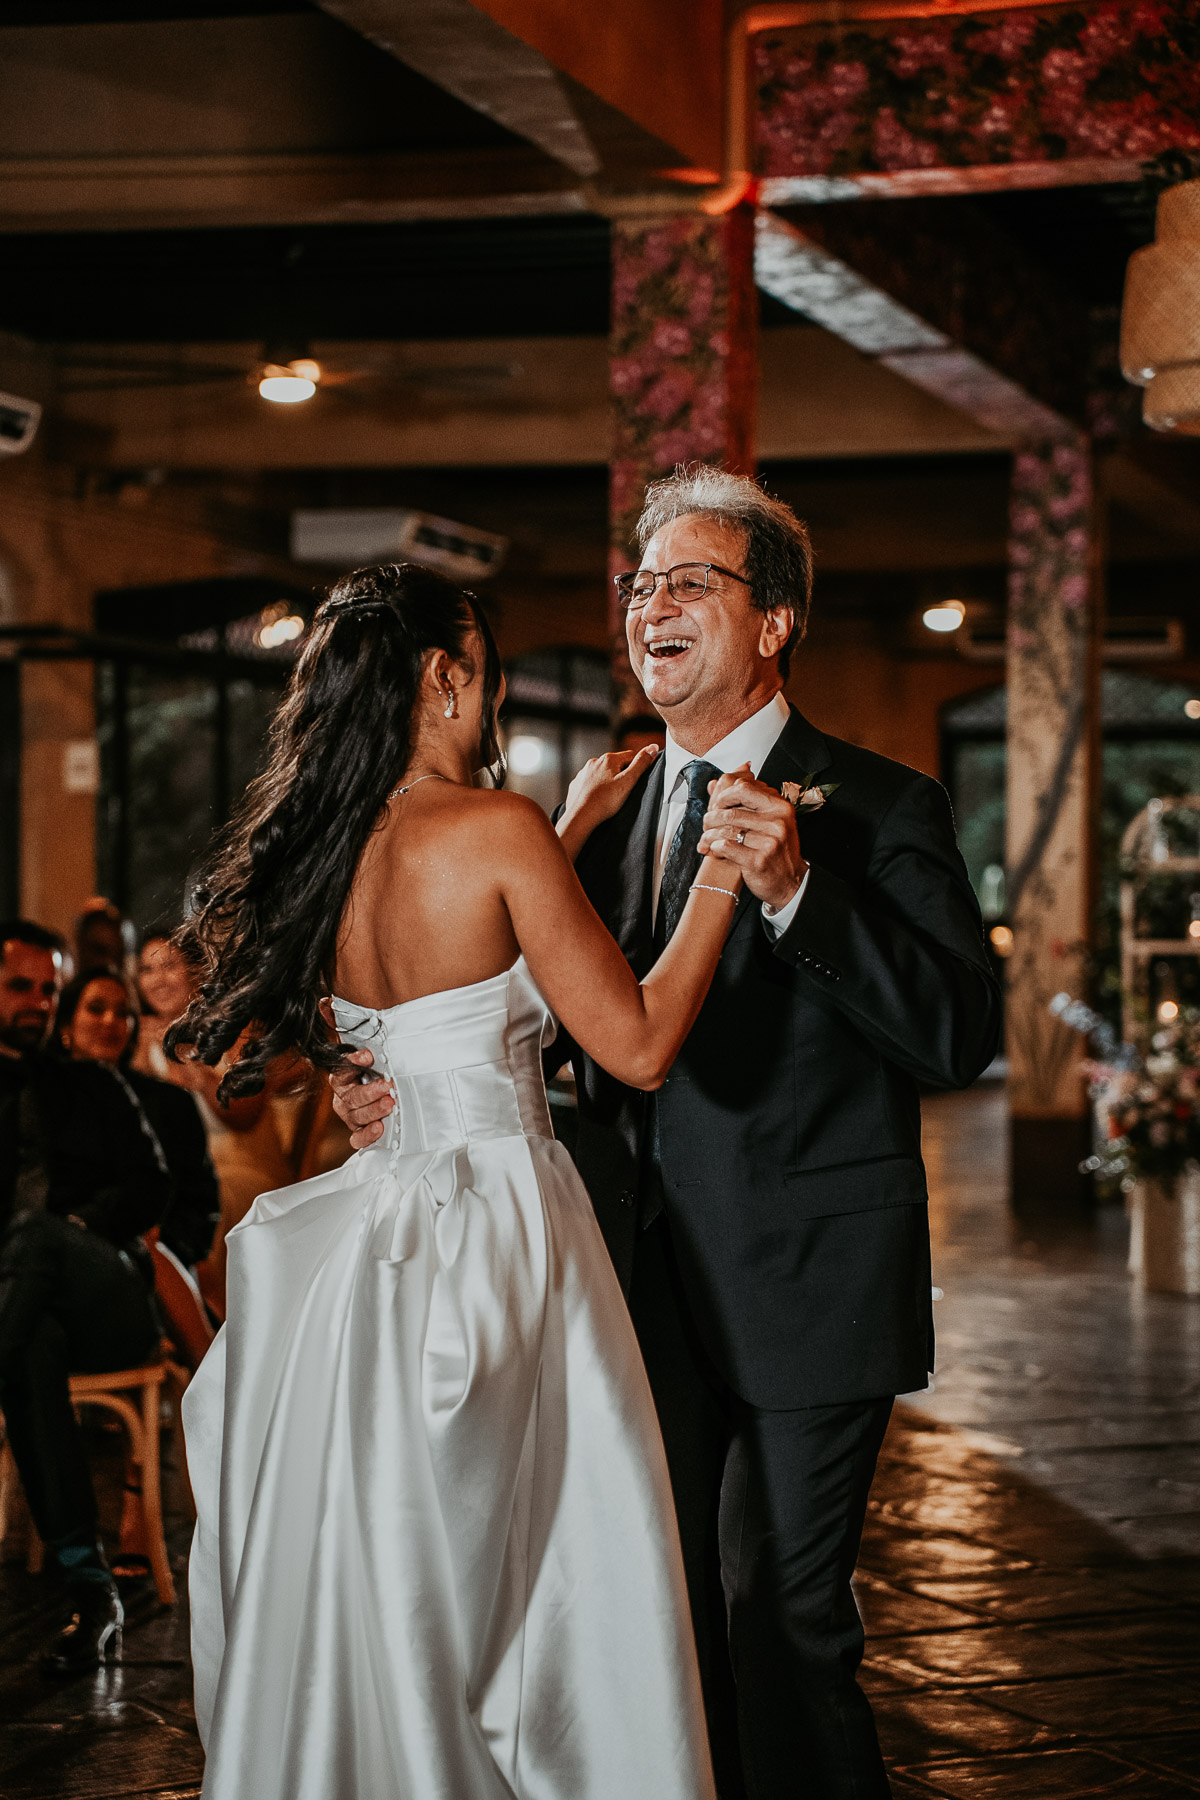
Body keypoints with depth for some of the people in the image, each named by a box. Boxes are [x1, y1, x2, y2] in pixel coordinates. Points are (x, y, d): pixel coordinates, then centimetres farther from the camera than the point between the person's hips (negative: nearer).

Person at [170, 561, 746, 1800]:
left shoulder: (320, 849, 7)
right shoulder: (496, 827, -14)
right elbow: (637, 1044, -14)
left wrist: (571, 830, 27)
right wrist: (722, 869, -6)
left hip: (372, 1222, 8)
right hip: (498, 1224, -8)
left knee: (368, 1594, 15)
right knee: (536, 1606, 1)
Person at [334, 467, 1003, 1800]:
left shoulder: (875, 807, -8)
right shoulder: (614, 814, 11)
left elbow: (963, 1035, -19)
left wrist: (795, 890, -27)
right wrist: (398, 1086, -2)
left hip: (804, 1290, -6)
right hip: (654, 1288, 6)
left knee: (781, 1619, -4)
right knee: (676, 1613, 15)